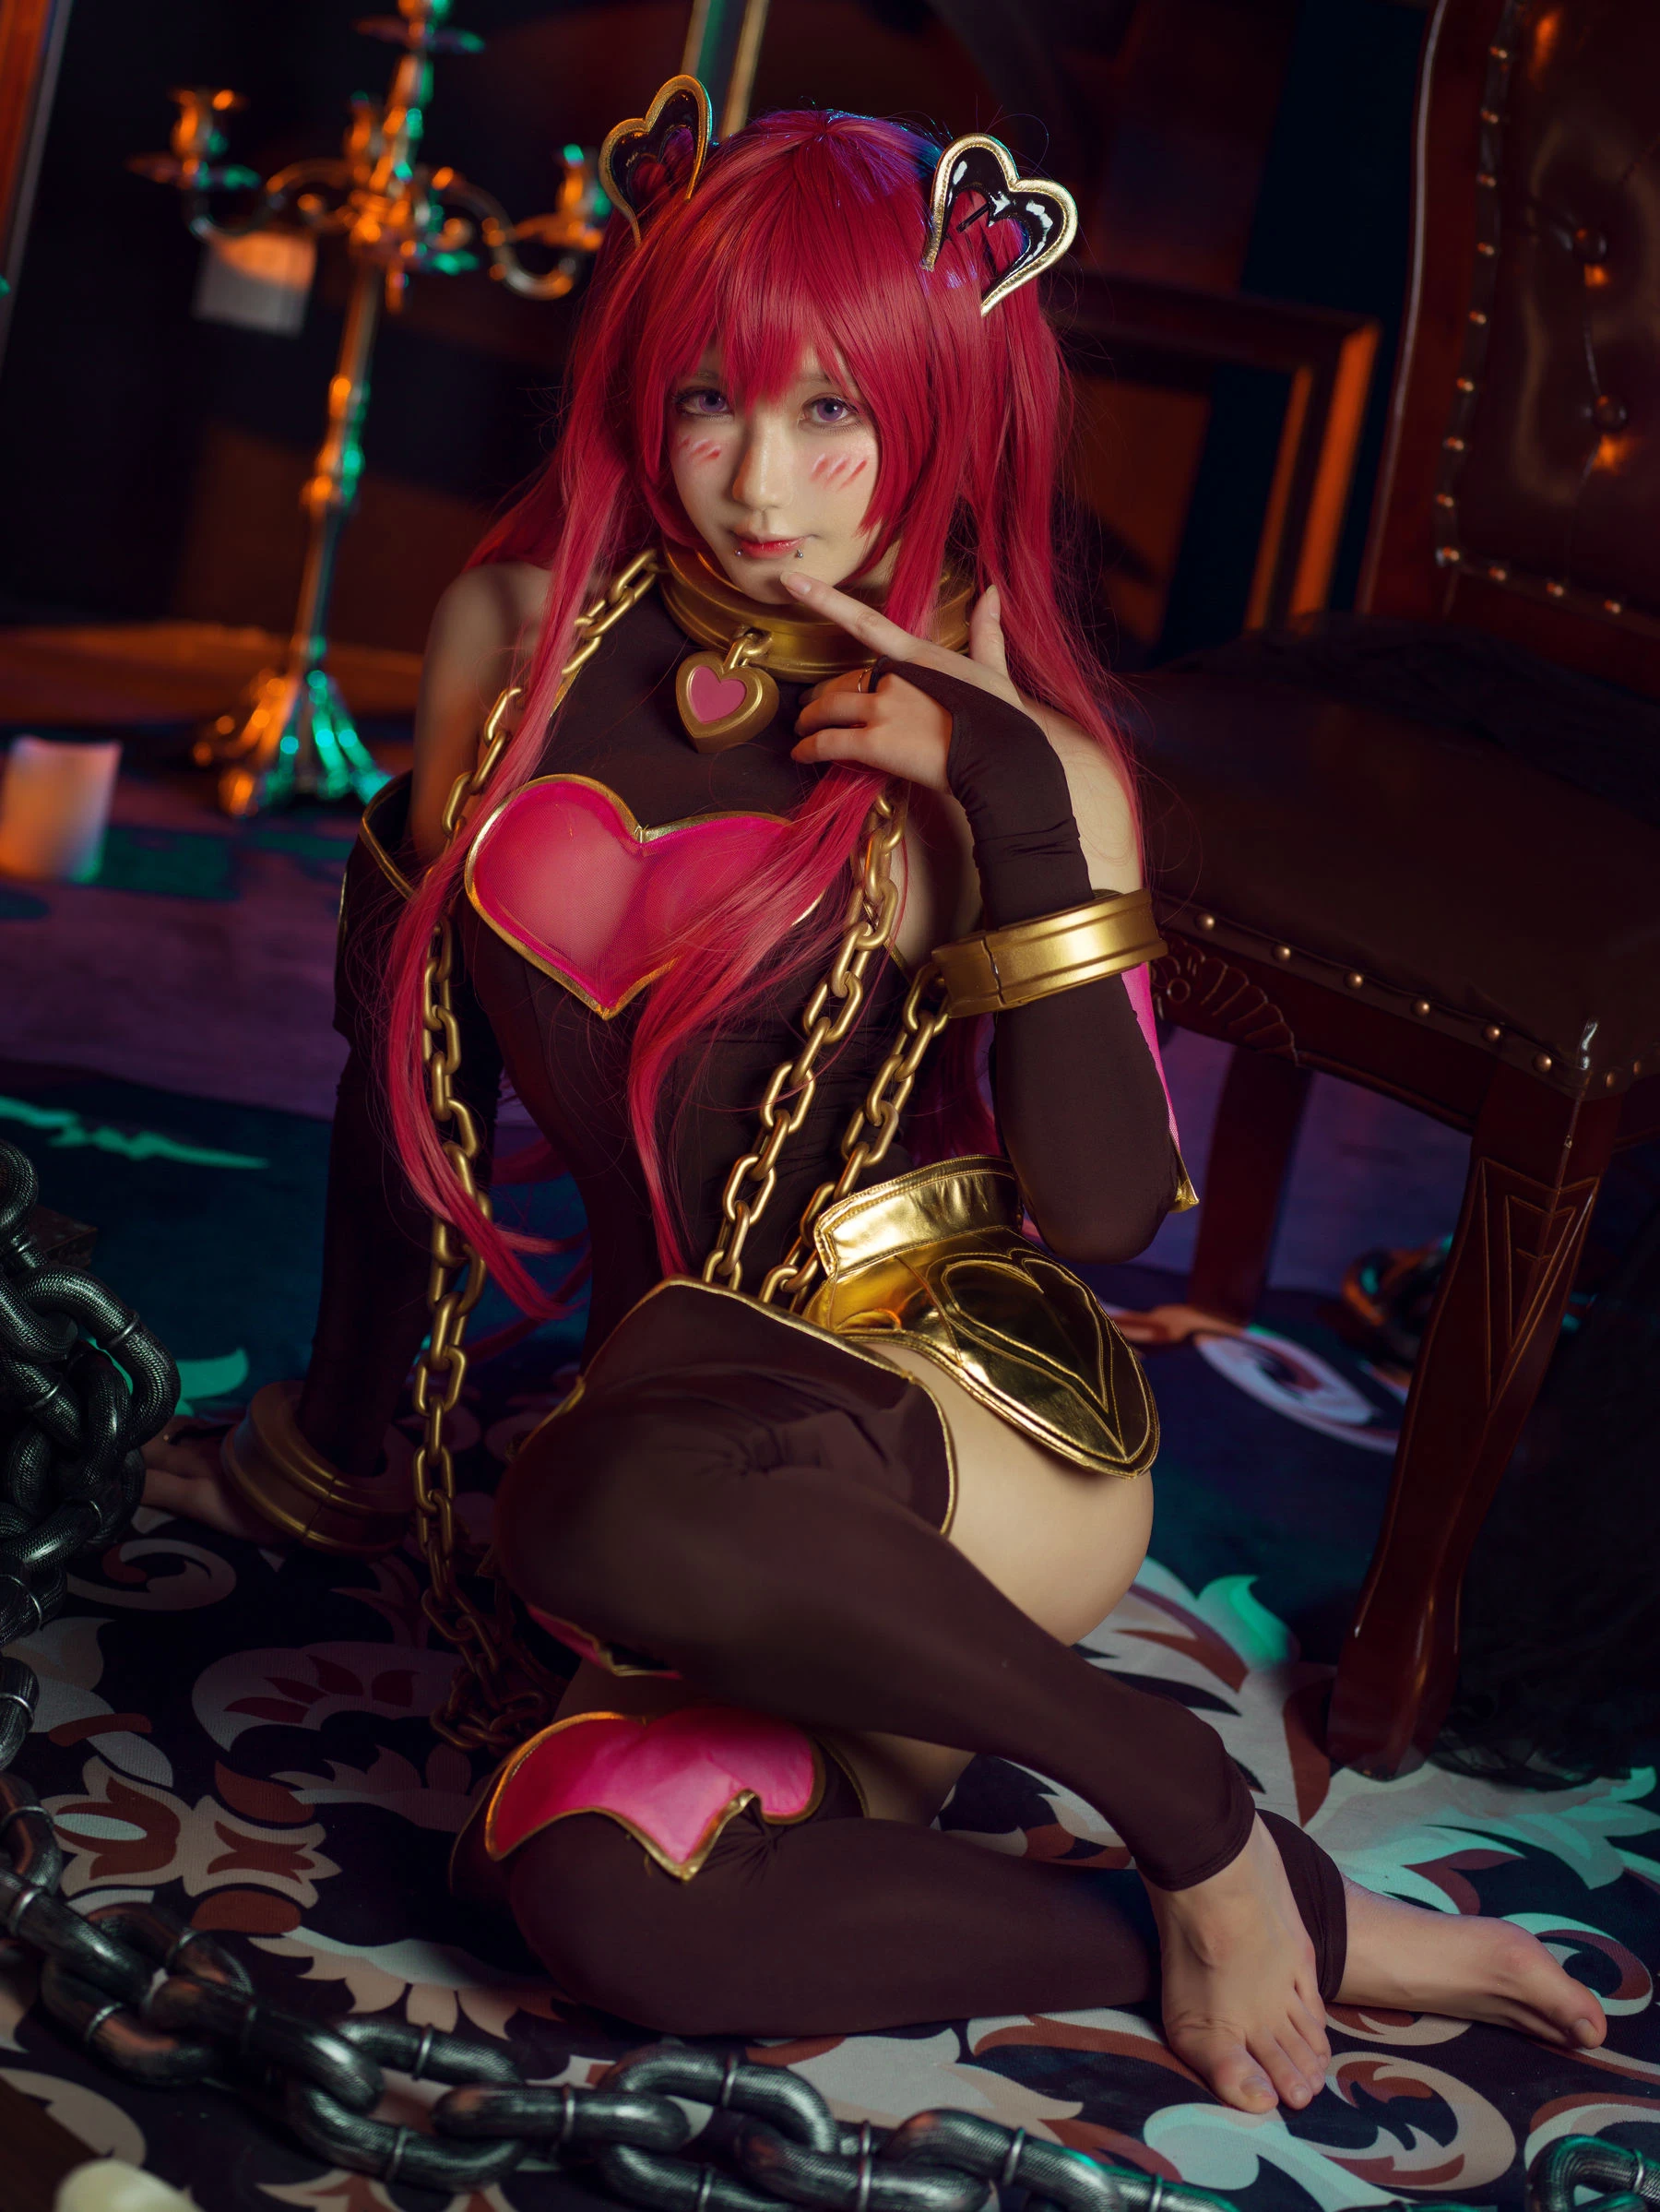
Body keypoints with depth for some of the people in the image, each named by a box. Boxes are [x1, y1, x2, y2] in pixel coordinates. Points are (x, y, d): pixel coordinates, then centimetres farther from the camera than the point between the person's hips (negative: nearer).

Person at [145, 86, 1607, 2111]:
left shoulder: (1009, 752, -6)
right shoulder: (524, 635, 4)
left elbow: (1109, 1211, -17)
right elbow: (407, 1034, 16)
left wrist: (1018, 813, -23)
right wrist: (335, 1426, 24)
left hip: (965, 1411, -4)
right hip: (692, 1391, 4)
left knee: (610, 1513, -38)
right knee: (594, 1890, -27)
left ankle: (1192, 1813, -14)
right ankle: (1282, 1937, -9)